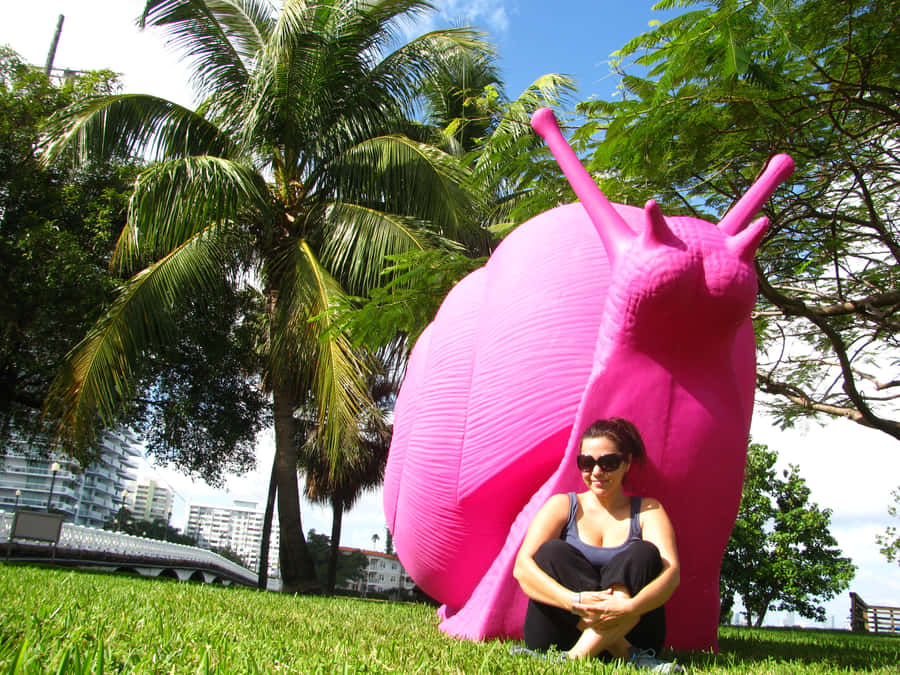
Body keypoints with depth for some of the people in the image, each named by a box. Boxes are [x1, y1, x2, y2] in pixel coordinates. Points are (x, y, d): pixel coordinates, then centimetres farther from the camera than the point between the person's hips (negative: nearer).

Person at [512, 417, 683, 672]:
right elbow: (522, 567, -12)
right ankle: (625, 656, -28)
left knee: (643, 554, -21)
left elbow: (671, 573, -12)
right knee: (552, 553, -21)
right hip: (560, 639, 0)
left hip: (631, 633, 0)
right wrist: (575, 601, -30)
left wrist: (630, 607, -34)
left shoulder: (648, 510, 6)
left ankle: (579, 656, -35)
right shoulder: (562, 506, 4)